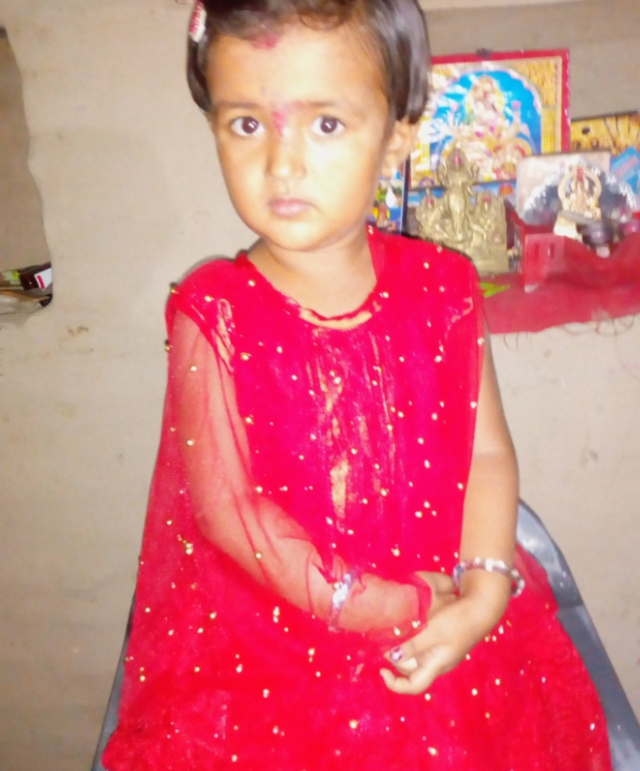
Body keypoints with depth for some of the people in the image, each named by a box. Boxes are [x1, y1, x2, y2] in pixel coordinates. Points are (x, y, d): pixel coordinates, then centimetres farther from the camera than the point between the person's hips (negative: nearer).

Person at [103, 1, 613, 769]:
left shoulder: (441, 288, -4)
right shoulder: (213, 311, -12)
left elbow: (487, 452, -2)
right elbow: (225, 501, -14)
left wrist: (483, 595, -16)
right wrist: (380, 608, -17)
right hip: (264, 641, -2)